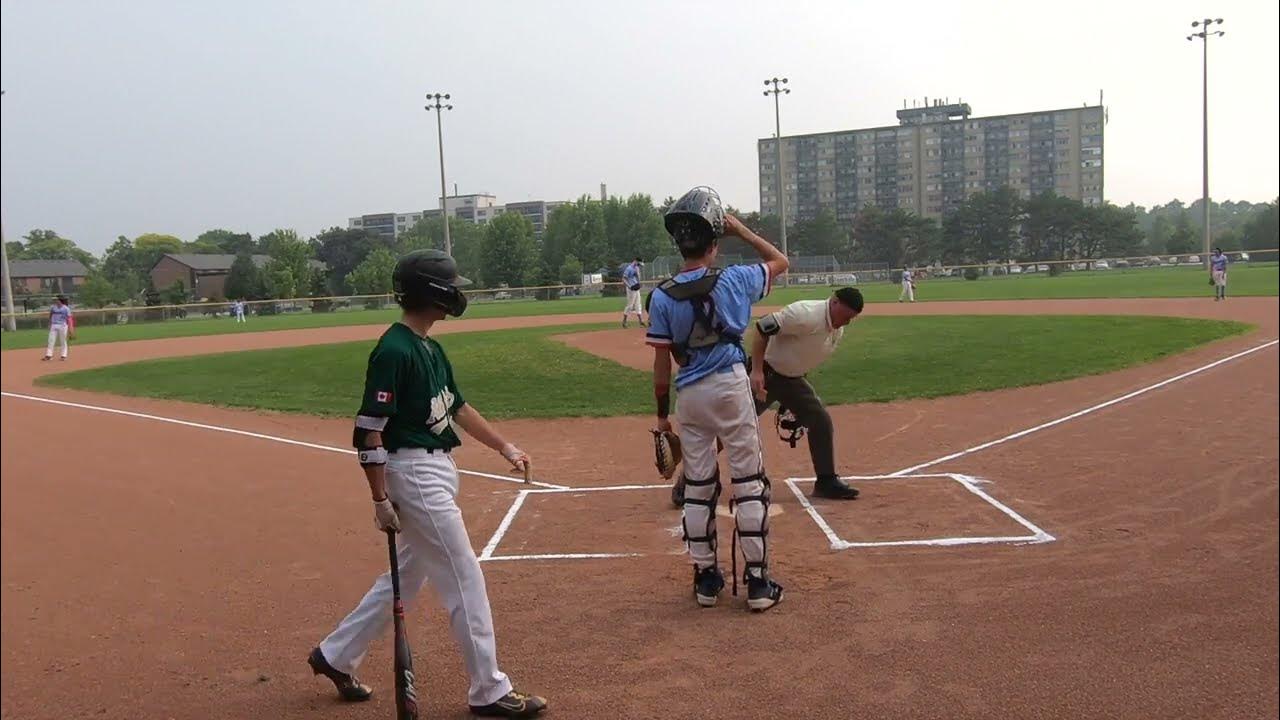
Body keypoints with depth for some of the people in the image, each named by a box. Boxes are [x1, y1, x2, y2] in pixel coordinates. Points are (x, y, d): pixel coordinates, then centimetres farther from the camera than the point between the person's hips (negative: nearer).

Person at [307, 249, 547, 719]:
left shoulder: (430, 347, 11)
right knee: (464, 578, -2)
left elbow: (457, 407, 20)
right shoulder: (394, 351, -18)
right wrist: (381, 499, -20)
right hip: (414, 473, -10)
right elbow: (369, 431, -19)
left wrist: (504, 447, 18)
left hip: (438, 469, 10)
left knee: (408, 576, 19)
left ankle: (335, 655, 33)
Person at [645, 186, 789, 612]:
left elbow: (662, 362, -4)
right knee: (749, 484, 6)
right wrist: (741, 230, 10)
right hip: (731, 387, -2)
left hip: (689, 396, 2)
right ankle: (758, 583, 9)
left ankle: (706, 578, 21)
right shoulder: (734, 281, -8)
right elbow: (780, 262, 11)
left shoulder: (662, 297, -7)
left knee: (697, 487, 12)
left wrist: (662, 414, 6)